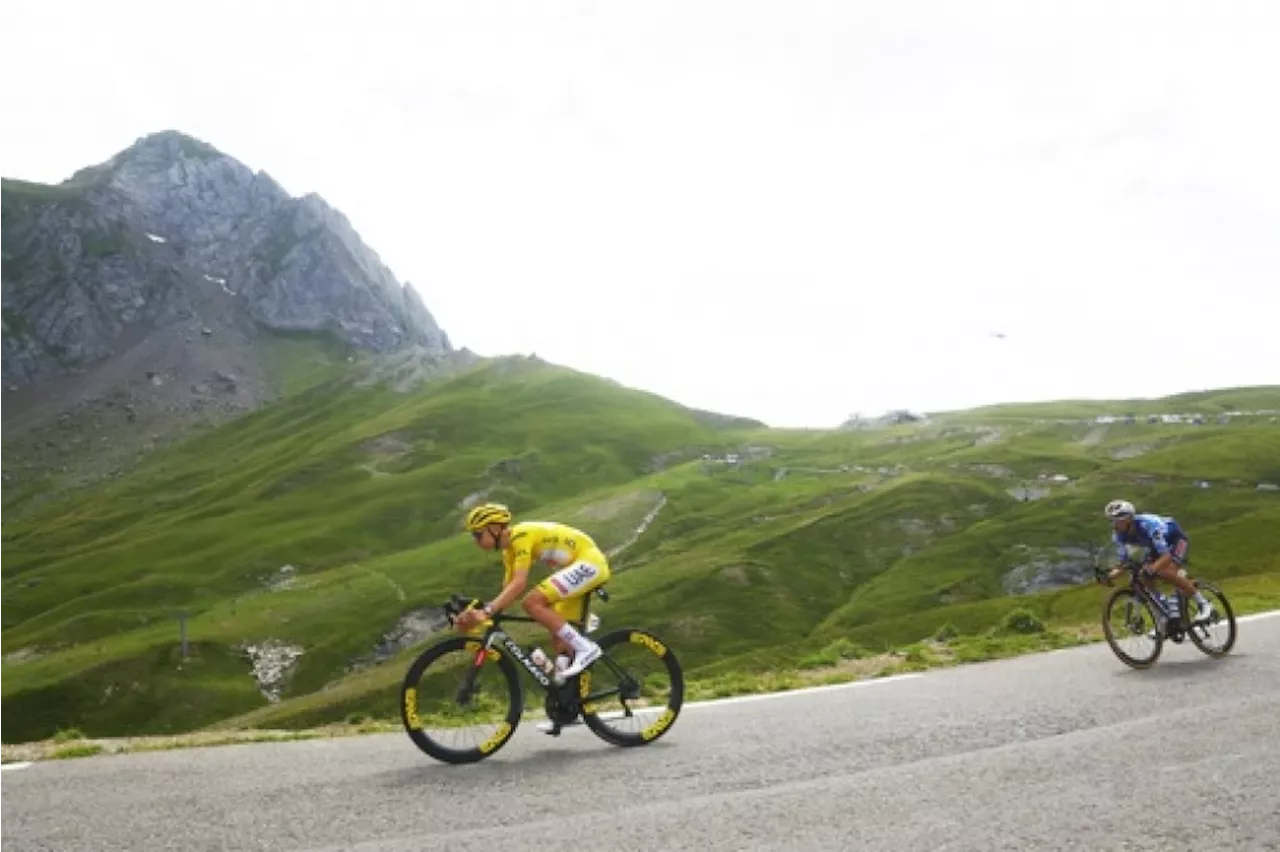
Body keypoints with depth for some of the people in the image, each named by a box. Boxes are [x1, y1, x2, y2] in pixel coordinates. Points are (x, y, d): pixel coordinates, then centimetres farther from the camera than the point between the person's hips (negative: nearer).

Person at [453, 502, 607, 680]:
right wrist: (478, 613, 0)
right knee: (559, 633, 8)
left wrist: (486, 611, -35)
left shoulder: (520, 535, -18)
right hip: (580, 566, 10)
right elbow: (508, 590, 9)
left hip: (590, 561, -10)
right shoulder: (510, 549, 12)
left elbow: (519, 584, -28)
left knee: (532, 603, -20)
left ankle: (584, 648, -18)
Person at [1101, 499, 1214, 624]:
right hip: (1155, 545, 7)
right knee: (1144, 578, -13)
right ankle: (1163, 616, 4)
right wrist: (1112, 574, -36)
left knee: (1165, 572, -29)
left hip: (1176, 539, -7)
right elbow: (1122, 561, -15)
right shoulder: (1118, 535, -20)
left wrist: (1153, 568, -60)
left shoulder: (1148, 524, -39)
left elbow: (1166, 555, -41)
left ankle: (1203, 603, -13)